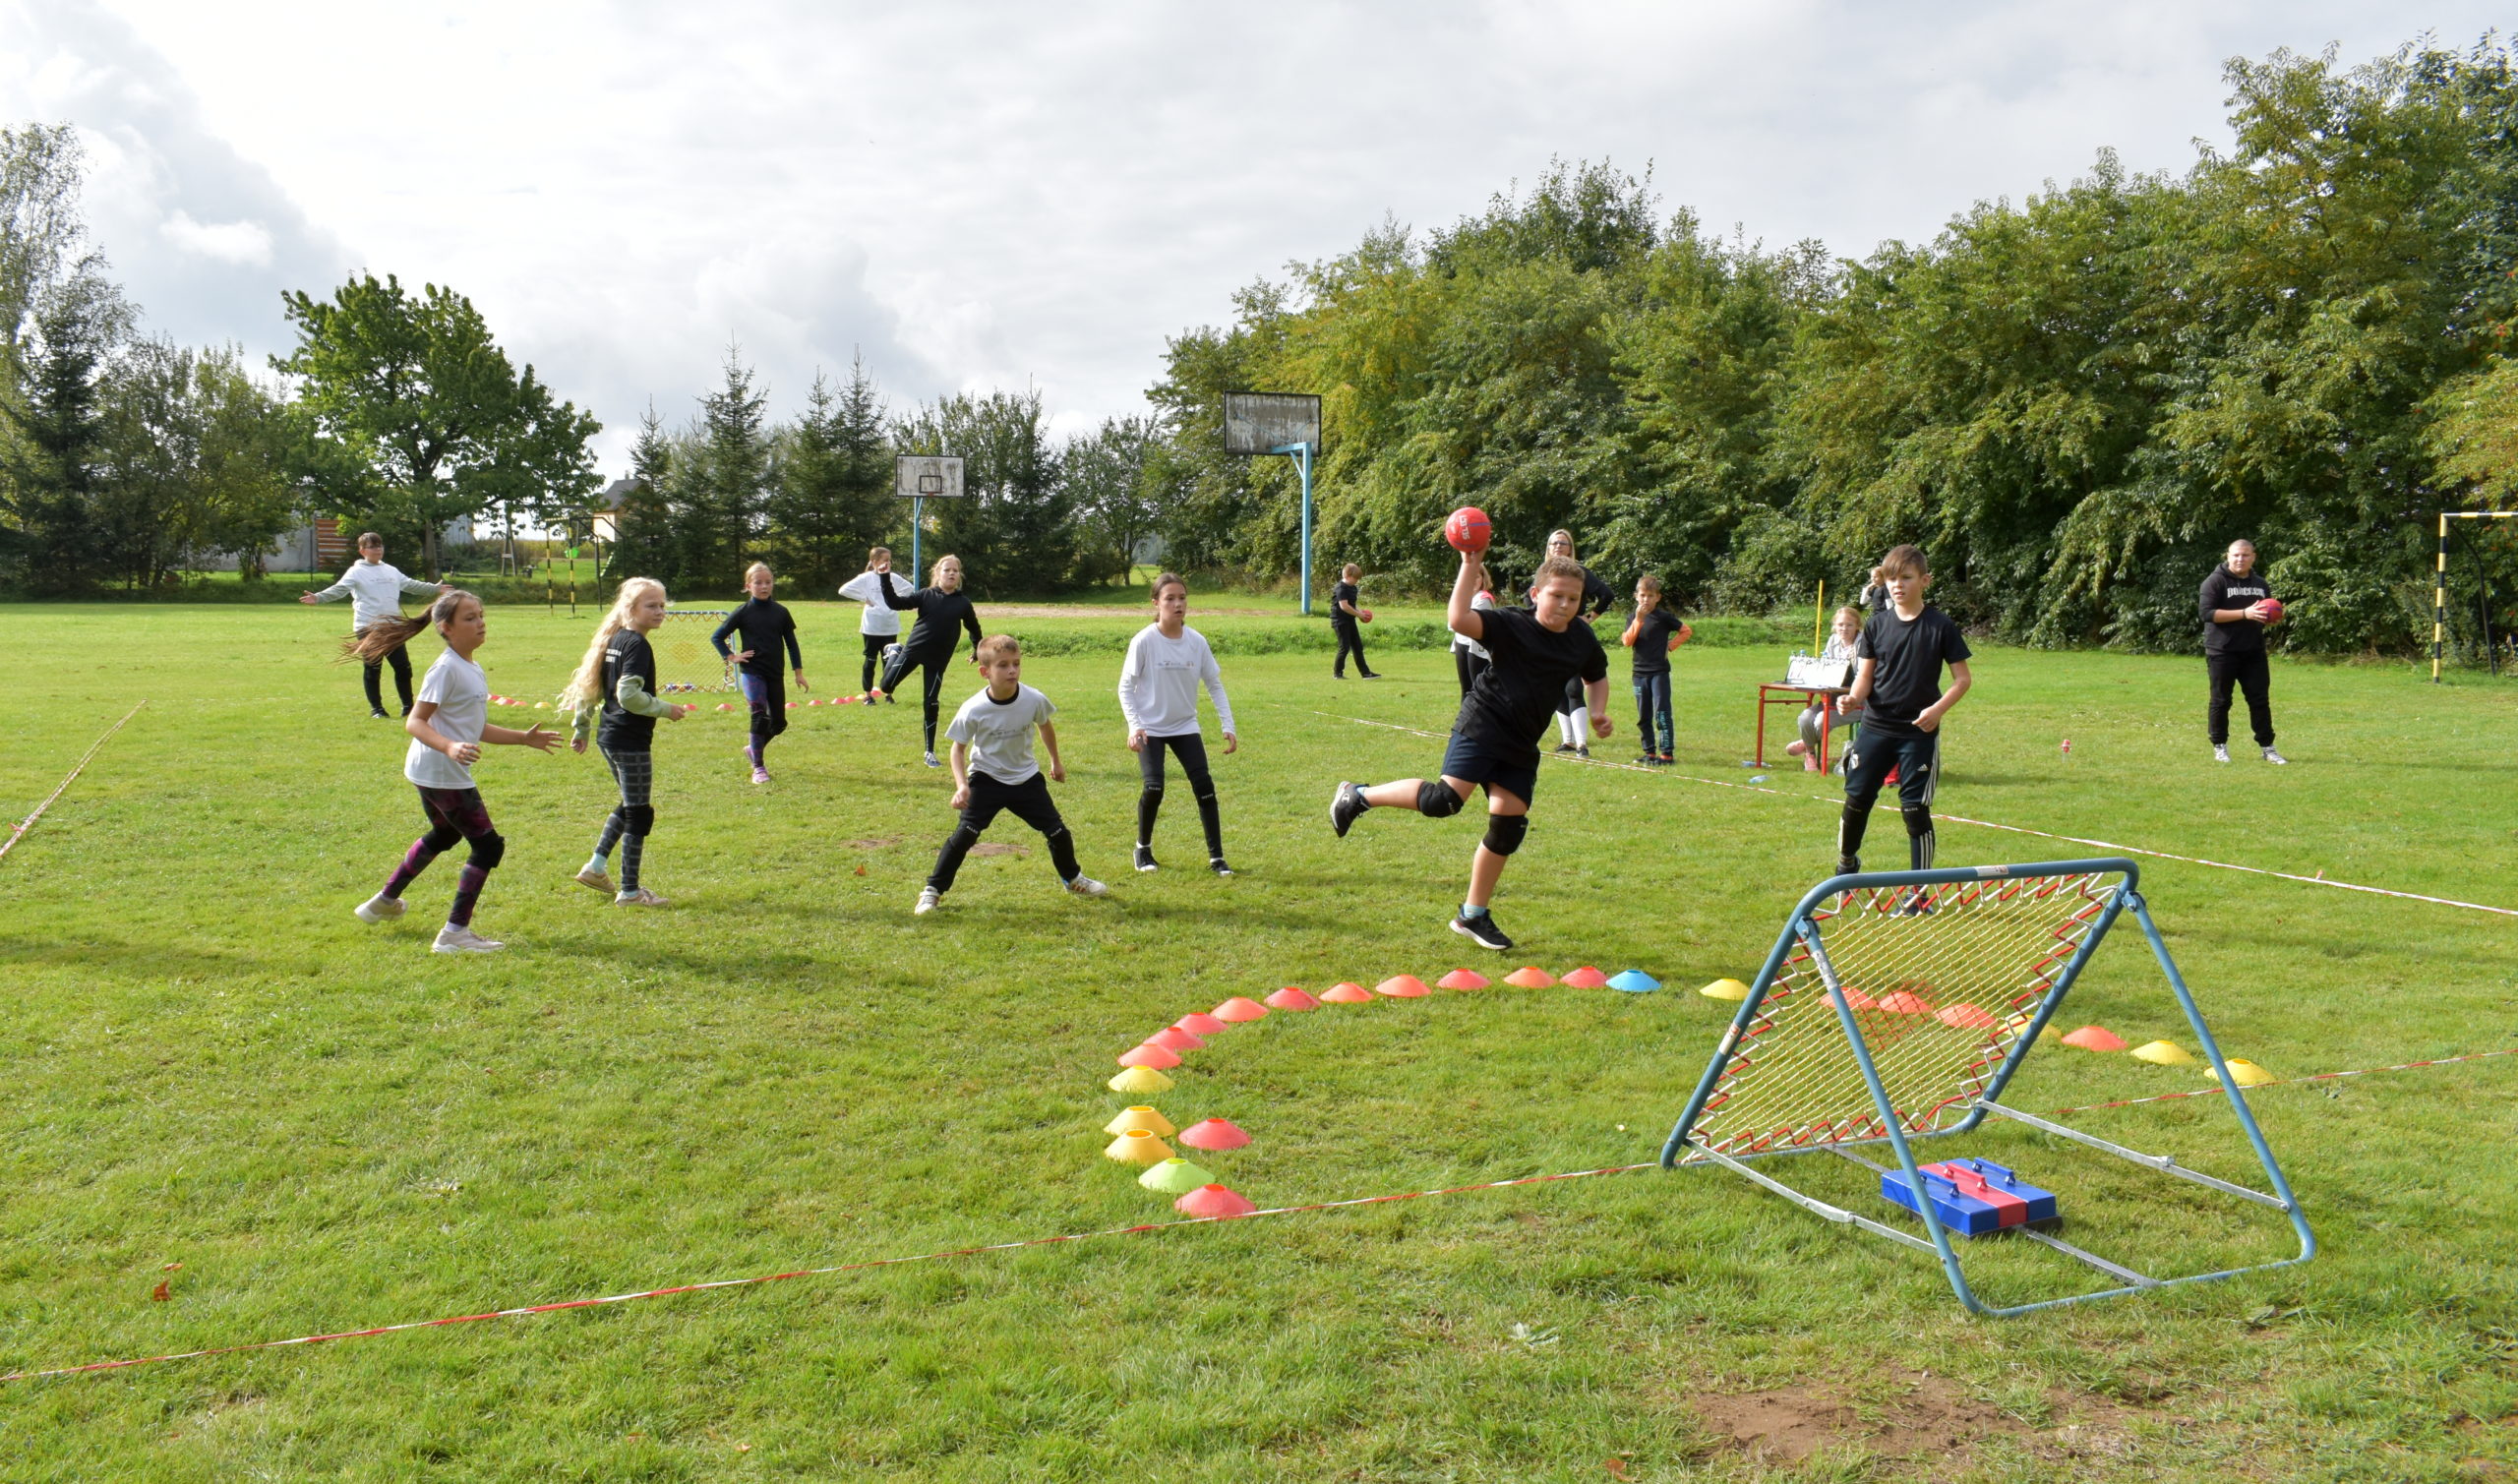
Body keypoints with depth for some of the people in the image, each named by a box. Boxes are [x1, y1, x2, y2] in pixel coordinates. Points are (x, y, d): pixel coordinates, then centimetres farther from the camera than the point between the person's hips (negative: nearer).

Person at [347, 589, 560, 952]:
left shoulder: (473, 669, 12)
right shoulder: (446, 669, -17)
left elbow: (477, 729, 20)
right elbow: (415, 722, -21)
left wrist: (524, 738, 19)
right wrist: (450, 748, -36)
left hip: (432, 773, 11)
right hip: (441, 773, -11)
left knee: (444, 835, 31)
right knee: (488, 844, -8)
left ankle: (384, 902, 47)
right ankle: (455, 933, -3)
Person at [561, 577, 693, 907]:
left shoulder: (612, 639, 11)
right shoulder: (637, 645, -17)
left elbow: (589, 685, 16)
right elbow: (628, 695, -25)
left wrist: (581, 728, 23)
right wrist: (666, 709, -14)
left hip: (609, 737, 10)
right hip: (631, 741, -10)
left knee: (628, 805, 24)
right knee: (639, 813, -1)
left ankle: (596, 866, 24)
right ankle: (629, 891, 6)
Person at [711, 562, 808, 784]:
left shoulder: (781, 612, 4)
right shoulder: (743, 613, -3)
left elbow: (791, 643, 10)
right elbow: (716, 637, 3)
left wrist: (798, 672, 7)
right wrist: (731, 656, -7)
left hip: (775, 674, 4)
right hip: (752, 672, -4)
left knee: (779, 722, 7)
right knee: (759, 714, -18)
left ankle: (754, 749, 34)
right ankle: (758, 767, -10)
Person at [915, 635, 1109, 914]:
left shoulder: (1034, 700, -16)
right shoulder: (973, 710, -22)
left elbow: (1045, 727, 7)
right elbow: (958, 748, -9)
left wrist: (1055, 761, 19)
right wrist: (961, 785, -22)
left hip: (1026, 778, 3)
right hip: (986, 779, -3)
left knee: (1057, 831, 7)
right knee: (966, 833, -16)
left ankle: (1073, 879, 36)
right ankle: (933, 890, -3)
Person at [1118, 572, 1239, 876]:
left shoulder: (1197, 641, -6)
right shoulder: (1144, 641, -15)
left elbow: (1215, 685, 2)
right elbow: (1126, 687, -8)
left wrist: (1228, 726, -5)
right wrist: (1134, 726, -19)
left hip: (1185, 726, 3)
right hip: (1151, 728, -3)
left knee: (1204, 786, -7)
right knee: (1154, 788, -14)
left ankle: (1216, 857, 3)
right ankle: (1143, 848, 13)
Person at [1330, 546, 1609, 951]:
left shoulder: (1582, 640, 5)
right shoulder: (1512, 624, -12)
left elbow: (1597, 677, 25)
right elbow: (1459, 619, -29)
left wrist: (1598, 712, 7)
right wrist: (1470, 567, -31)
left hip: (1521, 746, 6)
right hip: (1482, 725, -6)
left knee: (1510, 822, 1)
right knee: (1445, 799, -23)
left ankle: (1473, 916, 16)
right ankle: (1358, 797, 0)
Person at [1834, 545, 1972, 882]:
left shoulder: (1940, 625, -6)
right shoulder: (1877, 623, 2)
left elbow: (1963, 678, -2)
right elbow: (1865, 674, 5)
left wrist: (1938, 709, -18)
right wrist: (1854, 697, -17)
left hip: (1920, 731, -3)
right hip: (1876, 727, 3)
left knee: (1915, 807, -2)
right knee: (1856, 797, 5)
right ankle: (1846, 863, 30)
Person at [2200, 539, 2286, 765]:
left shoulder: (2261, 584, 16)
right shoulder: (2215, 582, -5)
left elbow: (2267, 615, 26)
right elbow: (2208, 613, -16)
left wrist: (2273, 619, 1)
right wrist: (2244, 613, -22)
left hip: (2254, 652, 5)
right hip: (2222, 652, -5)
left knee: (2260, 700, 4)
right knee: (2221, 700, 2)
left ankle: (2267, 747, 10)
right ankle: (2219, 747, 12)